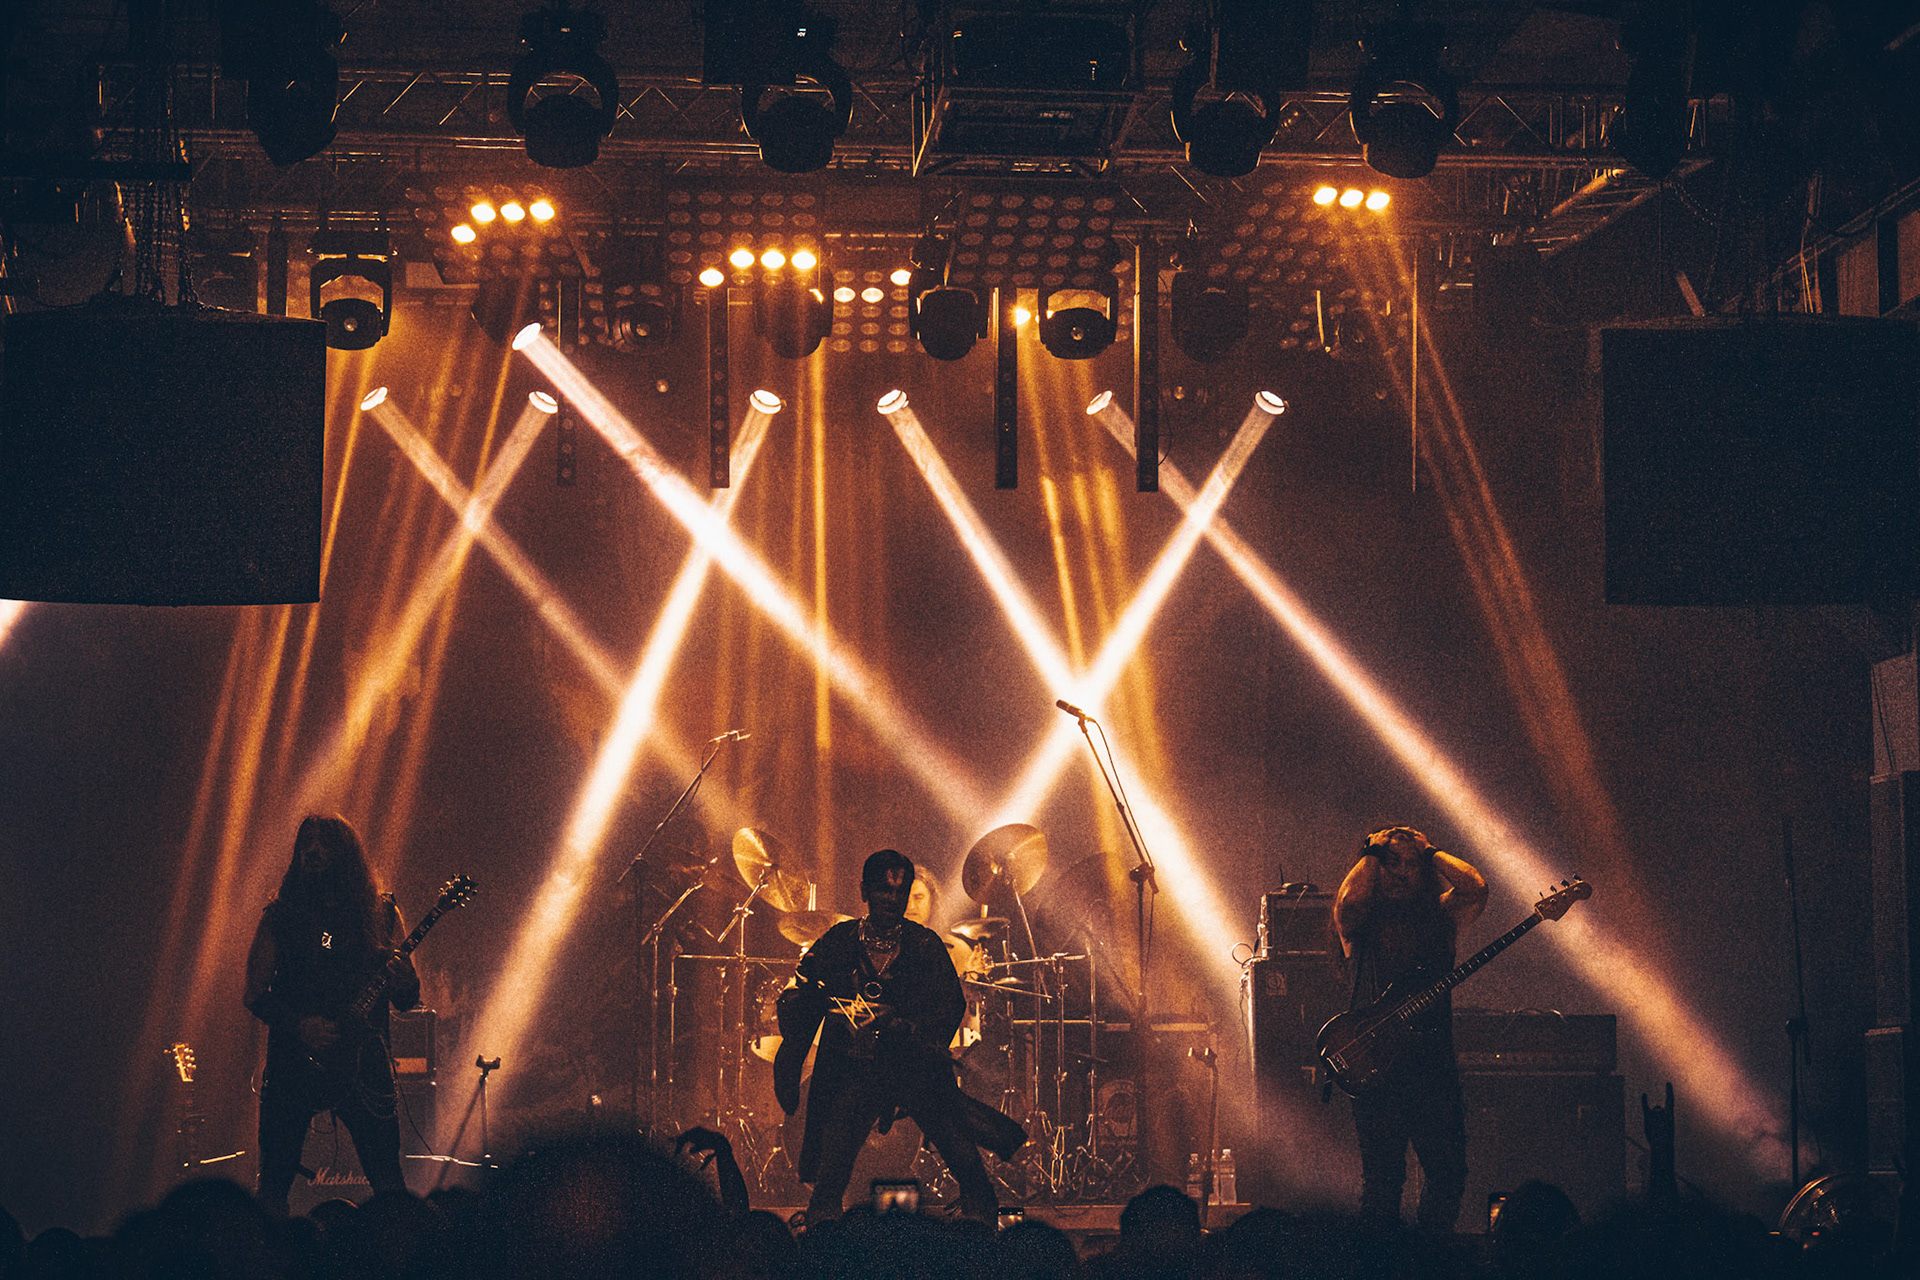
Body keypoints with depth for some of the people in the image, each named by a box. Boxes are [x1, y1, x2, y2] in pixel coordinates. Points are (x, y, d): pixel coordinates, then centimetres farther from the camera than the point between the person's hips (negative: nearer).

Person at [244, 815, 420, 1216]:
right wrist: (299, 1025, -12)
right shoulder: (281, 915, 8)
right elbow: (255, 994, 5)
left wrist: (399, 977, -13)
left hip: (362, 1063, 0)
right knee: (273, 1186, -1)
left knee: (390, 1186, -6)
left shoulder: (381, 913, 9)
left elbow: (408, 1000, 10)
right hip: (293, 1060, 0)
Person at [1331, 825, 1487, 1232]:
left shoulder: (1439, 916, 13)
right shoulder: (1364, 921, 7)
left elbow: (1474, 888, -5)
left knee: (1449, 1172, 0)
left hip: (1434, 1064, 2)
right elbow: (1347, 903, -17)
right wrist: (1371, 854, -1)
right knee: (1381, 1177, -2)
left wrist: (1430, 853, 8)